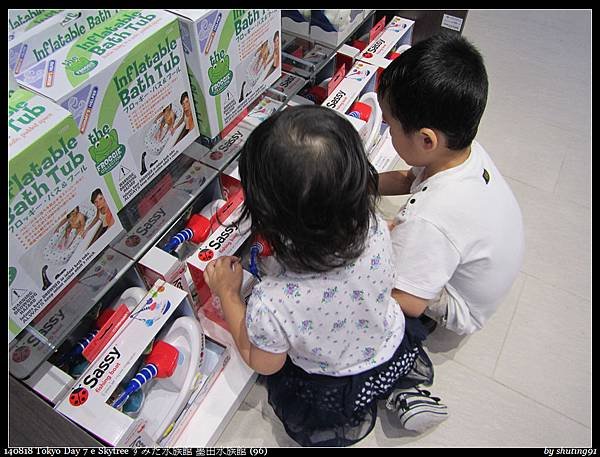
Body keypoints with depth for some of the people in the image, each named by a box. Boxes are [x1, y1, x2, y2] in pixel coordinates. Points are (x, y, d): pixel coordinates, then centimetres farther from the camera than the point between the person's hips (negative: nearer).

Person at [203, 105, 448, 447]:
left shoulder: (271, 305, -42)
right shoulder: (376, 230, -32)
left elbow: (264, 365, -17)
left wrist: (228, 294, -11)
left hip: (332, 394, -2)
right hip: (396, 354, 3)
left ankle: (349, 417, 18)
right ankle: (401, 392, 18)